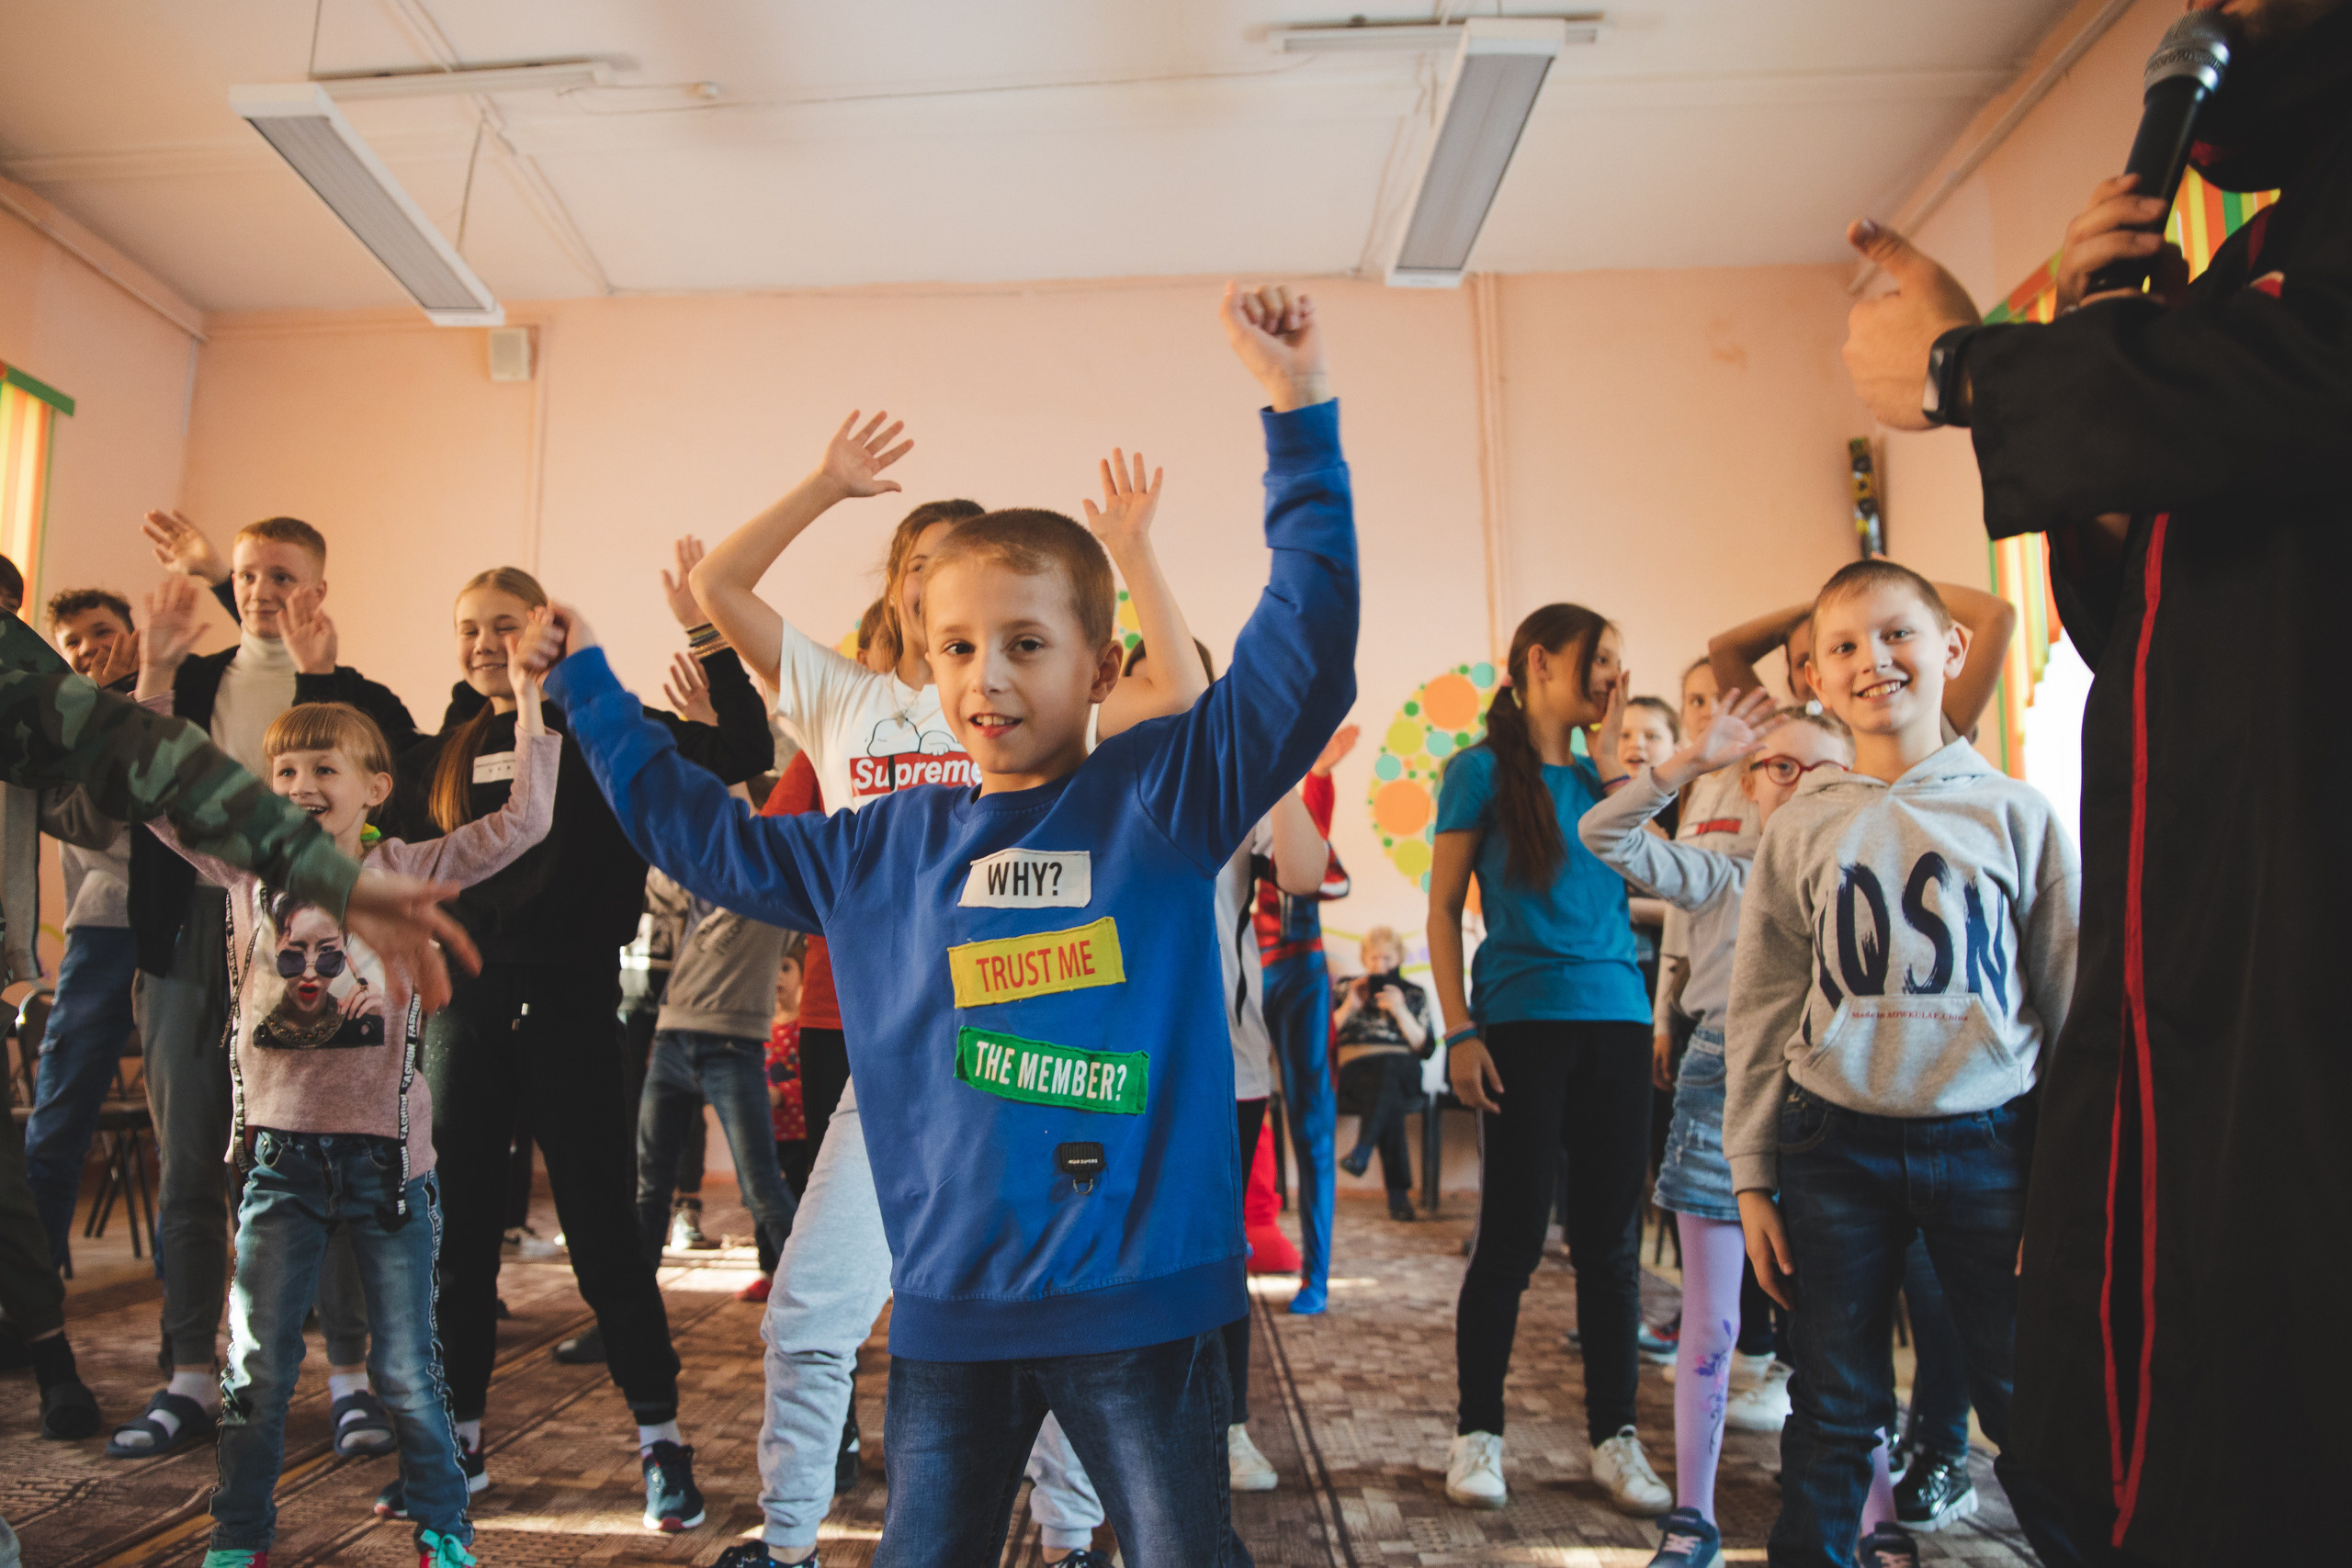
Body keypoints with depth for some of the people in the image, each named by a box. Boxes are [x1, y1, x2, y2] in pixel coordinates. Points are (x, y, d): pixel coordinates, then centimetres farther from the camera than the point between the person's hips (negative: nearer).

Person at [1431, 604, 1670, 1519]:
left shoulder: (1602, 780, 15)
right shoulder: (1483, 771, 0)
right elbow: (1443, 909, -2)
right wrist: (1460, 1031, -10)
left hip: (1616, 1023, 5)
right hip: (1526, 1023, -5)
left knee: (1611, 1239, 8)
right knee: (1513, 1237, -1)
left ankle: (1614, 1436, 20)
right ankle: (1477, 1433, 15)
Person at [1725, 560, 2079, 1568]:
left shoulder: (2016, 814, 2)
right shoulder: (1801, 830, 3)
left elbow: (2075, 1004, 4)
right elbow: (1762, 1012, 5)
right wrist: (1753, 1176, 3)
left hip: (1991, 1142, 0)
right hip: (1837, 1146, 1)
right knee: (1834, 1406, 10)